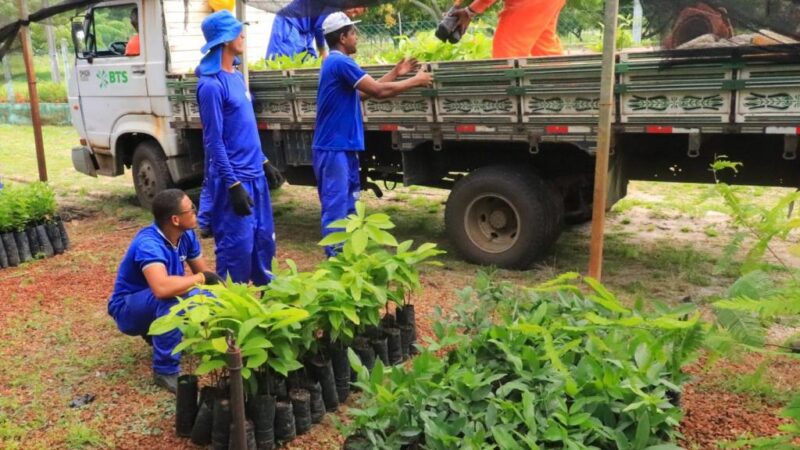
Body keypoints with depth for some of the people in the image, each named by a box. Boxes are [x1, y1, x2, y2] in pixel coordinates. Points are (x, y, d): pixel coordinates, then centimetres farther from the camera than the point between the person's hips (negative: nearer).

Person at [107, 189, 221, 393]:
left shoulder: (186, 235, -8)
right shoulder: (149, 244, -33)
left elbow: (205, 272, 2)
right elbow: (162, 288, -49)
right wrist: (201, 278, -33)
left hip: (158, 306, 8)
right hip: (128, 309, -8)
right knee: (172, 297, -36)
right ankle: (166, 371, -22)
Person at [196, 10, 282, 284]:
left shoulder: (236, 77, 11)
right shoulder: (211, 84, -16)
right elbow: (214, 141, -17)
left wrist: (264, 163, 20)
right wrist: (233, 185, -20)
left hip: (254, 174, 9)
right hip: (234, 179, -9)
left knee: (264, 240, 17)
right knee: (237, 246, 0)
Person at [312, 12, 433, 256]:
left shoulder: (337, 63, 17)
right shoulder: (340, 62, -15)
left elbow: (367, 90, 21)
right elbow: (379, 90, -17)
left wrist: (396, 72, 18)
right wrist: (416, 81, -5)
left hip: (342, 147, 10)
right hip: (334, 148, -10)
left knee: (347, 207, 15)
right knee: (336, 209, -5)